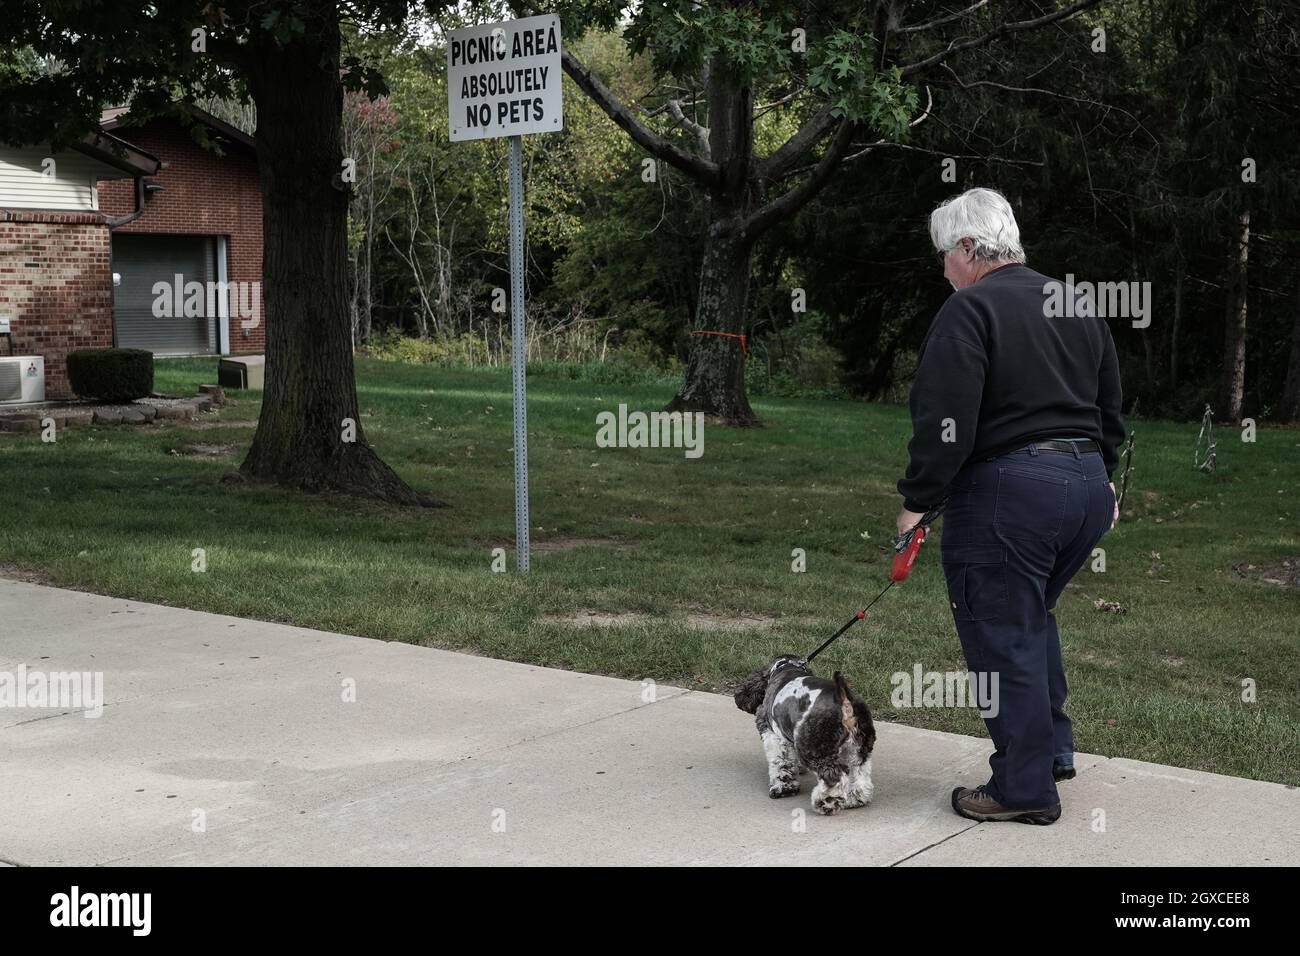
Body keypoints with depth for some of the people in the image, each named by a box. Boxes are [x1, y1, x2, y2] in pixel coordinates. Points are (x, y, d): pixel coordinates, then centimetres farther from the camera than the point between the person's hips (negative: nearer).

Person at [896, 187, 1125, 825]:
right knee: (1031, 616, 25)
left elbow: (945, 423, -18)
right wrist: (1100, 479, 30)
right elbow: (1110, 408, 20)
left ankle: (1025, 789, 8)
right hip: (1089, 484, 9)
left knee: (1001, 637, 1)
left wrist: (917, 502, -10)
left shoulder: (968, 310, -11)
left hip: (1007, 491, -8)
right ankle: (1054, 749, 30)